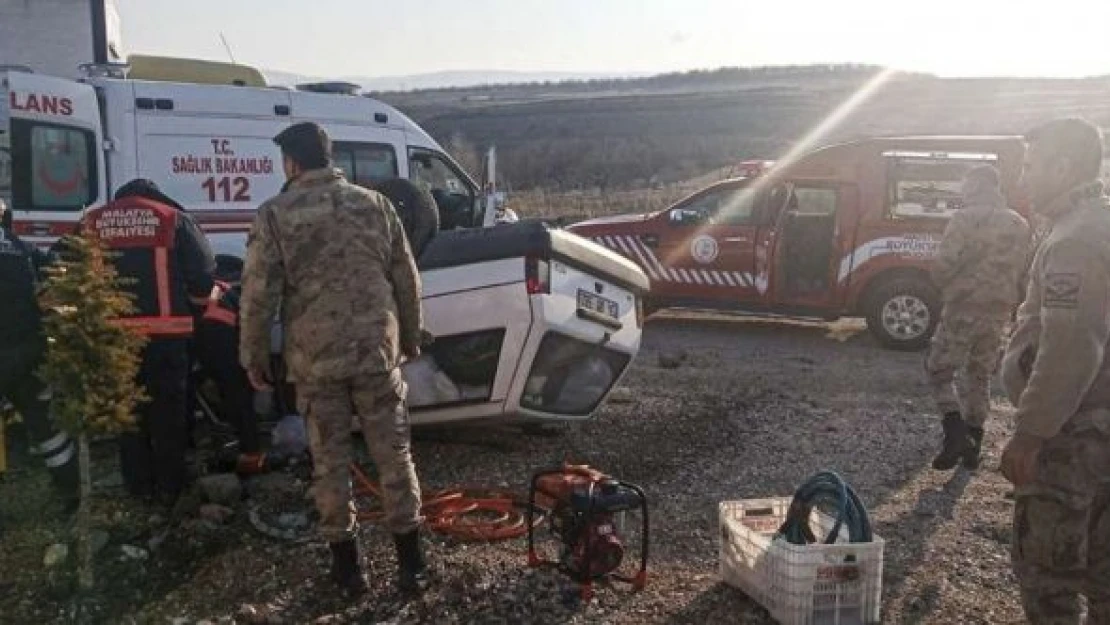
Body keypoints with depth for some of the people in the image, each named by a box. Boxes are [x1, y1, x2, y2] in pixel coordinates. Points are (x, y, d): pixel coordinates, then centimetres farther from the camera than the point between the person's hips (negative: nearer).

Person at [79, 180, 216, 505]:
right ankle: (169, 487, 15)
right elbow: (203, 270, -5)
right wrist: (198, 302, 10)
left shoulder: (92, 222, 12)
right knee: (167, 412, 8)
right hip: (165, 333, -3)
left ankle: (139, 487, 22)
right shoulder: (172, 218, 2)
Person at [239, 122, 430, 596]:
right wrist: (411, 339, 19)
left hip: (315, 358, -1)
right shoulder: (374, 204, 5)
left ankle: (346, 562, 20)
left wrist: (253, 356, 7)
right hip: (377, 350, 2)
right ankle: (410, 561, 14)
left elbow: (258, 295, -5)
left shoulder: (274, 216, -3)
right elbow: (407, 281, 8)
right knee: (393, 454, 9)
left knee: (330, 460, 11)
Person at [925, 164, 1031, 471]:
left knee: (939, 370, 5)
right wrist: (1009, 302, 19)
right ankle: (972, 445, 19)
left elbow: (944, 264, -16)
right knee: (980, 377, 17)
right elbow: (1026, 273, 11)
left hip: (964, 308, -6)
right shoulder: (1020, 224, 11)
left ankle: (955, 432, -13)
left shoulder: (965, 218, -10)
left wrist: (946, 288, 4)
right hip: (999, 313, 6)